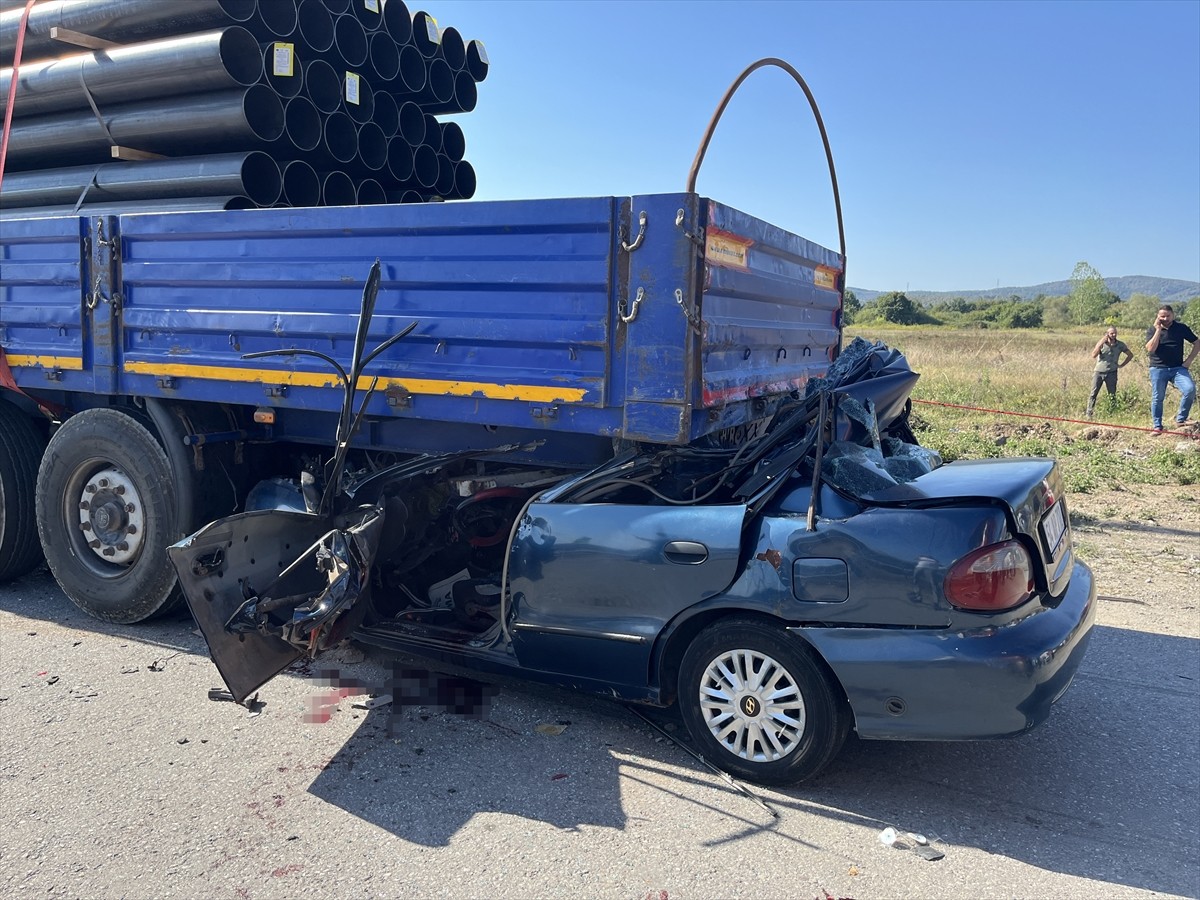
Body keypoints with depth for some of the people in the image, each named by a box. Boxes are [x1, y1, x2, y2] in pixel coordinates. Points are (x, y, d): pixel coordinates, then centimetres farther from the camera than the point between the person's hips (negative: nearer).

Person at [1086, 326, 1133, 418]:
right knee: (1093, 393, -4)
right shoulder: (1101, 343, 0)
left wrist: (1122, 365, 8)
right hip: (1098, 372, -1)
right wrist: (1101, 344, -19)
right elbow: (1093, 355, -12)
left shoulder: (1120, 345, 3)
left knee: (1112, 395, 1)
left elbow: (1130, 355, 16)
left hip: (1111, 373, 1)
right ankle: (1089, 414, -3)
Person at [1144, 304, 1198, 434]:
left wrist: (1189, 360, 2)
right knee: (1157, 398, 1)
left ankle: (1180, 420, -5)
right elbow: (1150, 349, -14)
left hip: (1178, 368, 1)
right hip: (1158, 369, -1)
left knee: (1190, 389, -20)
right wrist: (1158, 330, -14)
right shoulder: (1152, 330, 1)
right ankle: (1157, 427, 11)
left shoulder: (1181, 328, 4)